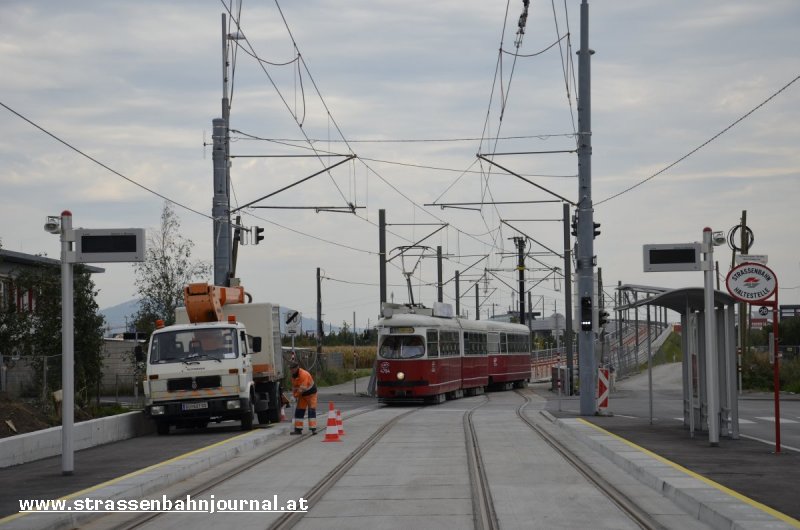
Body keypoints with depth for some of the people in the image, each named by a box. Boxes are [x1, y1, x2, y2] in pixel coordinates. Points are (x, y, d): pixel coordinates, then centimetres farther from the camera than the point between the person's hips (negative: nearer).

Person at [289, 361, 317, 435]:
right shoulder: (293, 375, -1)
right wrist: (294, 395, -6)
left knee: (312, 410, -13)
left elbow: (303, 388, -31)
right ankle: (298, 429, 10)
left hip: (311, 393, -8)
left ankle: (313, 429, -15)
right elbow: (294, 386, 8)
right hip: (302, 395, 8)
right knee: (299, 411, 5)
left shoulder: (304, 374, -28)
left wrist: (295, 395, -24)